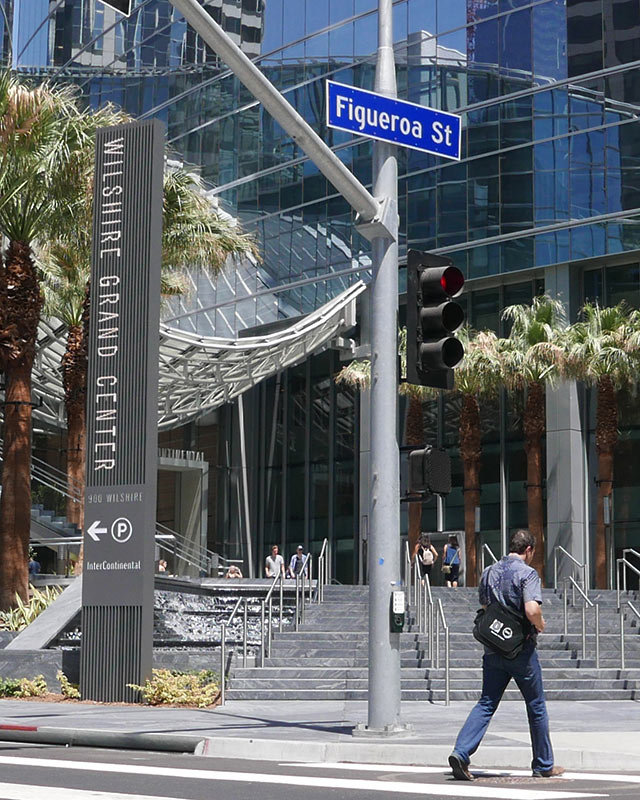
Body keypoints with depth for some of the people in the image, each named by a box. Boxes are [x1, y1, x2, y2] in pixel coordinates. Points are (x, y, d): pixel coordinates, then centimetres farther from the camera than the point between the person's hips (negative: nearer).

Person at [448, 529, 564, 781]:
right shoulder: (527, 573, -11)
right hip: (521, 649, -5)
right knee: (536, 705, 9)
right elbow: (532, 610, -23)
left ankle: (461, 752, -12)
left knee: (486, 703, 6)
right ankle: (543, 765, 17)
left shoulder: (488, 572, 10)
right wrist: (540, 625, -4)